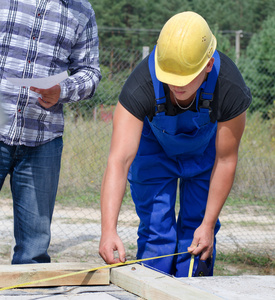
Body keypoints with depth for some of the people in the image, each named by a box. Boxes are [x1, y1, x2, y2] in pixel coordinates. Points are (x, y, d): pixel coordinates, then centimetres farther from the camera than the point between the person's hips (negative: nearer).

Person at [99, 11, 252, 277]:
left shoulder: (231, 88, -35)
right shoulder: (140, 87, -39)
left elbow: (225, 160, -20)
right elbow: (119, 160, -44)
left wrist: (208, 224, -18)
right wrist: (108, 230, -55)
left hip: (205, 149, 1)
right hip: (153, 146, -1)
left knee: (196, 231, -2)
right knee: (156, 232, -10)